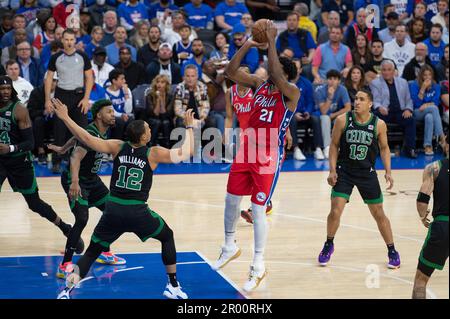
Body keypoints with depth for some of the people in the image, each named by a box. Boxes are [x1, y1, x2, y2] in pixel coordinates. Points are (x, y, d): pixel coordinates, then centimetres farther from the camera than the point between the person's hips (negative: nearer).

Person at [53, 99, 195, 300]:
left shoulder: (117, 147, 0)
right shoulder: (154, 154, -5)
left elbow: (88, 140, -7)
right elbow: (186, 153, 1)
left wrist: (65, 118, -3)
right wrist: (189, 127, 12)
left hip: (113, 211, 2)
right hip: (137, 212, -2)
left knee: (92, 252, 11)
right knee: (167, 237, 23)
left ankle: (67, 291, -6)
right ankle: (173, 286, 24)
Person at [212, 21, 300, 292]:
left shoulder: (292, 93, -12)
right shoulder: (259, 84, 6)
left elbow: (278, 77, -32)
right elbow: (231, 71, 1)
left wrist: (272, 41, -29)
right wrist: (248, 45, -8)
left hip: (269, 157, -6)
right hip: (247, 151, 7)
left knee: (258, 209, -7)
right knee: (231, 199, 14)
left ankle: (259, 266, 4)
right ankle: (230, 247, 36)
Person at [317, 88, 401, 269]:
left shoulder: (379, 124, -8)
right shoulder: (342, 120, -10)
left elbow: (384, 148, 5)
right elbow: (334, 145, 0)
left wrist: (388, 171, -4)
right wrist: (332, 170, -7)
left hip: (367, 173, 0)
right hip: (344, 171, 0)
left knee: (379, 214, 6)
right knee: (335, 212, -7)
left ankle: (392, 251, 20)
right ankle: (328, 245, 18)